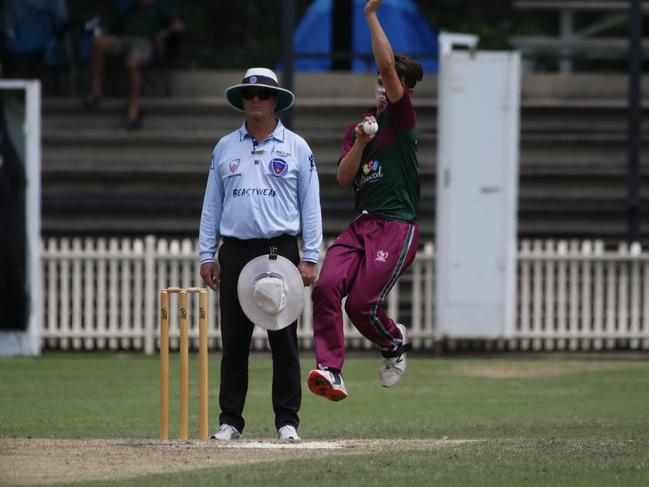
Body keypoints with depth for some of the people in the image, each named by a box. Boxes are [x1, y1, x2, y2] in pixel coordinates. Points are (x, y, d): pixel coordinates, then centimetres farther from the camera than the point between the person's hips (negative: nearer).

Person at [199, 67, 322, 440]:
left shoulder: (296, 148, 4)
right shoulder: (225, 148, 12)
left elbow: (310, 205, 2)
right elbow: (212, 204, 13)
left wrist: (309, 258, -5)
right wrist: (207, 256, 6)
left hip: (280, 252, -2)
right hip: (235, 253, 2)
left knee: (284, 340, -2)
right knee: (234, 340, 3)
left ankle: (287, 421, 3)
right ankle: (230, 421, 7)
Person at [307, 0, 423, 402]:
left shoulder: (402, 117, 1)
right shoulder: (358, 128, 21)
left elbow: (388, 65, -13)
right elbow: (344, 178, 10)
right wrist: (362, 142, -5)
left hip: (397, 229, -6)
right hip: (361, 225, 6)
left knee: (362, 304, -14)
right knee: (327, 287, -19)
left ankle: (394, 343, 19)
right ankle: (331, 371, -24)